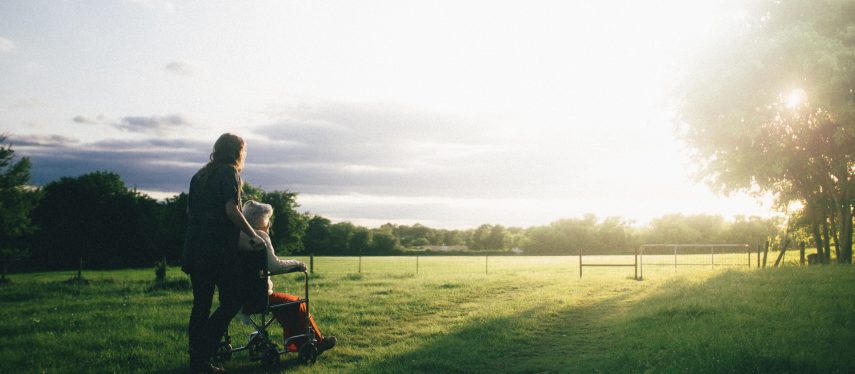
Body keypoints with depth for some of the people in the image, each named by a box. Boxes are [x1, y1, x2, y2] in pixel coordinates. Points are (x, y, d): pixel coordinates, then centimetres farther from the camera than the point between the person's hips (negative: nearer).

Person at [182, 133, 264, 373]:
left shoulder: (200, 175, 18)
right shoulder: (229, 173, -4)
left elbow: (189, 210, 21)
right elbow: (231, 210, -15)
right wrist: (253, 235, -7)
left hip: (194, 247, 8)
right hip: (219, 249, -8)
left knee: (201, 304, 10)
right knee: (232, 301, -1)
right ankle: (202, 352, -9)